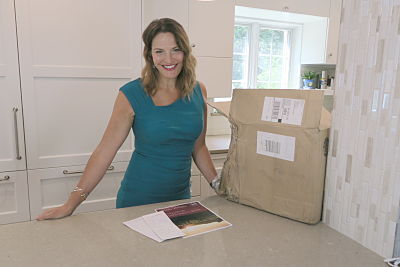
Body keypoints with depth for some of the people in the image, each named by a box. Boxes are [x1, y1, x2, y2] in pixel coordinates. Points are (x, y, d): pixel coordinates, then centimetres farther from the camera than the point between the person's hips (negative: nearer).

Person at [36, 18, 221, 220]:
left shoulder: (198, 91, -2)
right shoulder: (131, 95, -15)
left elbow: (198, 147, 7)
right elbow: (105, 151, -13)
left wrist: (218, 184, 2)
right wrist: (70, 205, -12)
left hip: (180, 197, 4)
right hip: (137, 200, -4)